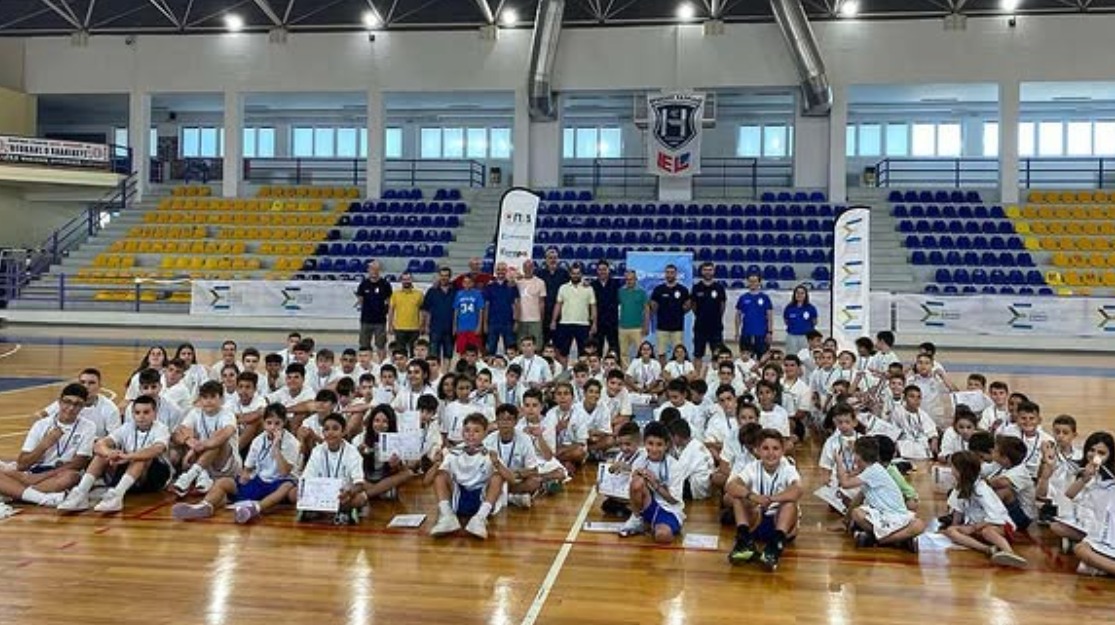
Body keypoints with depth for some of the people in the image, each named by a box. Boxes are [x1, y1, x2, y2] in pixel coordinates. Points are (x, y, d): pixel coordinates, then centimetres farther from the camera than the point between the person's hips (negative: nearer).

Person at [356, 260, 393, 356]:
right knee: (364, 346, 8)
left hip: (380, 320, -2)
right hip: (366, 319, 2)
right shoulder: (364, 284, 2)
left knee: (381, 345, 3)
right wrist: (359, 303, -8)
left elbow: (389, 301, 4)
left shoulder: (385, 284, -2)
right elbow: (360, 299, 8)